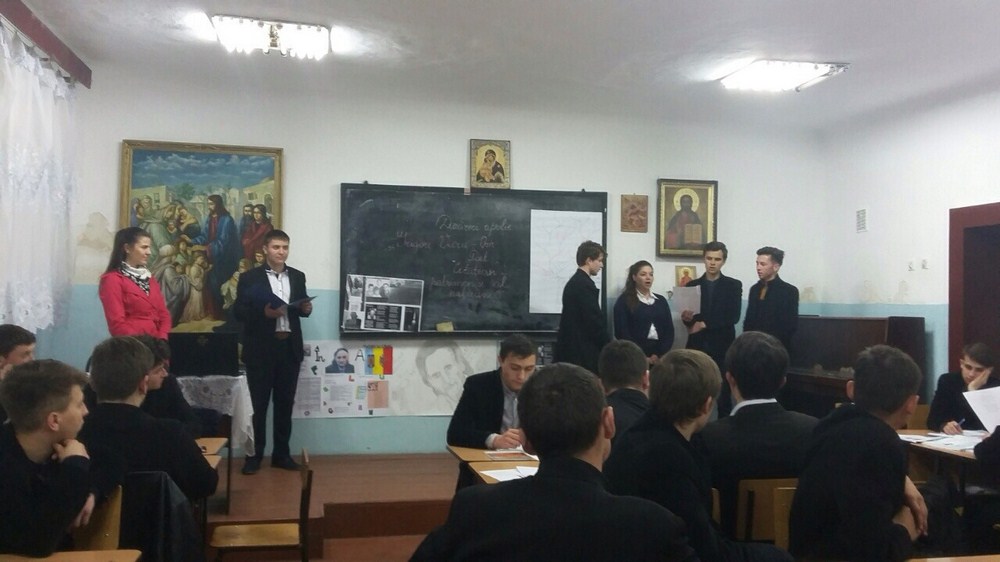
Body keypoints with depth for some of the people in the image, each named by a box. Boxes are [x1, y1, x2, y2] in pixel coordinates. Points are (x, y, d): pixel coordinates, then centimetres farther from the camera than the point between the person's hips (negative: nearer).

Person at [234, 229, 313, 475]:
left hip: (290, 347, 4)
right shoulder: (250, 278, -2)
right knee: (258, 403, 5)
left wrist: (306, 309, -7)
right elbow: (239, 312, -7)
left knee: (285, 403, 10)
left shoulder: (298, 277, 10)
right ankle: (254, 454, 14)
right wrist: (264, 313, -22)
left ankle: (281, 453, 20)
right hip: (261, 348, -3)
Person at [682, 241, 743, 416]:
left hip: (722, 346, -1)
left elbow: (733, 317, -7)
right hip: (697, 345, 2)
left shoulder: (733, 285, 5)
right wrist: (687, 318, -16)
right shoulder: (692, 285, 11)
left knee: (724, 393, 0)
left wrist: (704, 324, -12)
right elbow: (687, 318, 7)